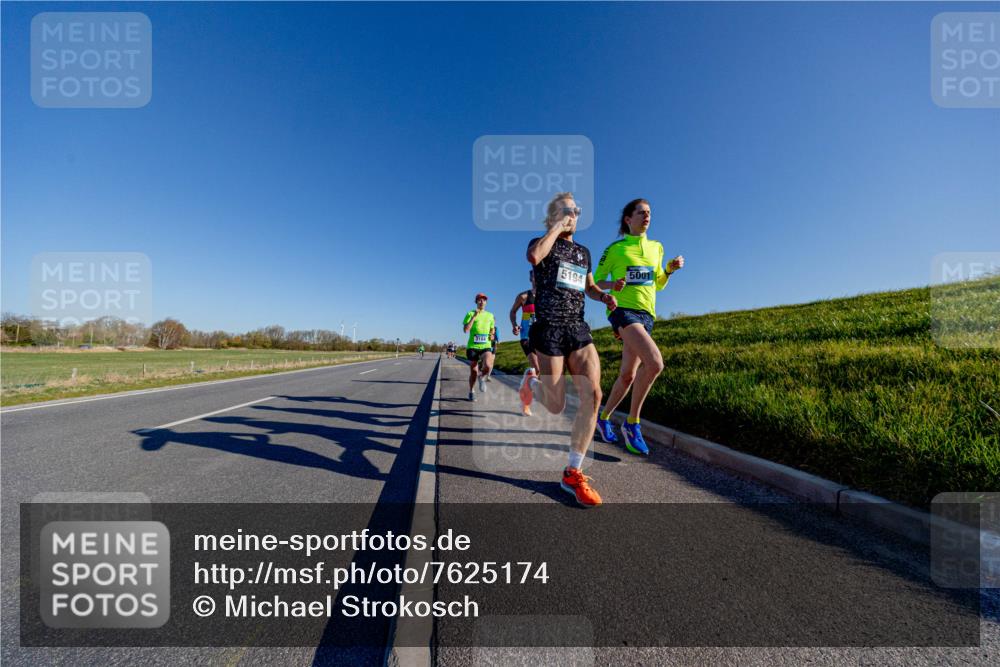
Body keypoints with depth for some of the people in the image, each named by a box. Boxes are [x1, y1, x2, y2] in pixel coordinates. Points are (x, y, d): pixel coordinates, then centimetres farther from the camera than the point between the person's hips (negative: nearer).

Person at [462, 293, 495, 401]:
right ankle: (471, 391, 30)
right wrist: (474, 316, -15)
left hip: (486, 346, 2)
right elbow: (466, 329, -11)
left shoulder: (490, 315, 12)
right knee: (473, 372, 6)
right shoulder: (470, 314, 2)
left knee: (488, 366, -25)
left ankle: (481, 376, 9)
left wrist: (492, 335, 3)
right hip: (472, 346, -1)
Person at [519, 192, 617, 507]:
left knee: (593, 394, -14)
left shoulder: (584, 252, 21)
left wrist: (604, 296, 10)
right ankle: (532, 381, 35)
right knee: (556, 406, -2)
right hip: (549, 328, -5)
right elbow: (534, 257, -21)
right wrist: (557, 227, -8)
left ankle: (573, 473, -1)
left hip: (578, 328, 5)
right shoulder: (542, 242, 4)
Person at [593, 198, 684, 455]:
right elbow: (595, 281, 3)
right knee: (655, 363, -26)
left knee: (628, 375, 7)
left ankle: (603, 418, 27)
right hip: (623, 309, -6)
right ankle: (632, 423, -10)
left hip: (646, 314, 7)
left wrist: (670, 270, 4)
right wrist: (612, 284, -17)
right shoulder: (615, 249, 1)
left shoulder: (656, 247, 17)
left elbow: (658, 285, 23)